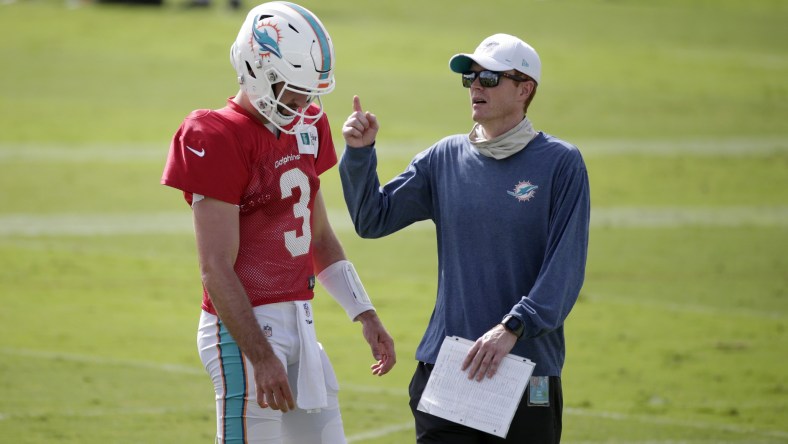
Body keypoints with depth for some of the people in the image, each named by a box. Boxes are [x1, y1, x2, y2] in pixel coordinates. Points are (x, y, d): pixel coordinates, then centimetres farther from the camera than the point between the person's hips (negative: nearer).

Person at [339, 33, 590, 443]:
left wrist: (512, 328, -20)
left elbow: (565, 267, -10)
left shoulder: (560, 163, -3)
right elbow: (373, 219, 11)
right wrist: (359, 153, -4)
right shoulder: (445, 159, 9)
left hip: (528, 369, -3)